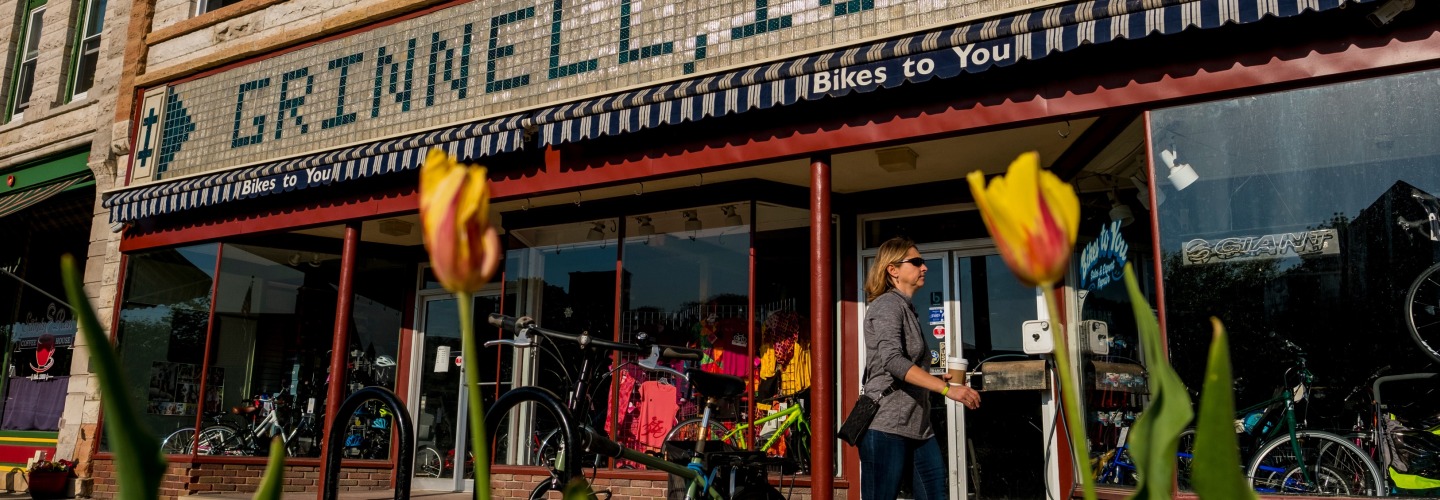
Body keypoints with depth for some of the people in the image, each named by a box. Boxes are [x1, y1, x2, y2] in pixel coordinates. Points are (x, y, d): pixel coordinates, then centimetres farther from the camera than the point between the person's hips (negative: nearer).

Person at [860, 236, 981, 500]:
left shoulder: (907, 308, 21)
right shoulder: (887, 305, -8)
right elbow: (892, 361, -24)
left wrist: (938, 379, 15)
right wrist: (947, 389, -29)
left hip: (918, 428, 9)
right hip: (887, 428, -9)